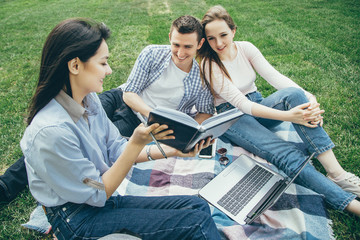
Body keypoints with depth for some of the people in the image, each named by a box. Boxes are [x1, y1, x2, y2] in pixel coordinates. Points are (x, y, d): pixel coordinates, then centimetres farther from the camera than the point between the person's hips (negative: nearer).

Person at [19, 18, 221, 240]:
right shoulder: (51, 131, -27)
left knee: (198, 205, -4)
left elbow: (116, 150, 2)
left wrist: (171, 151, -7)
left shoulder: (89, 100, -2)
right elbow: (97, 193, -18)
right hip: (78, 221, -7)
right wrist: (137, 144, -26)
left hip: (107, 199, 7)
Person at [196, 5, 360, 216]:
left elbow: (274, 76, -12)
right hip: (232, 117, -4)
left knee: (294, 94, -29)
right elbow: (240, 103, -22)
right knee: (287, 155, -30)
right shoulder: (208, 64, -15)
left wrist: (309, 98, -30)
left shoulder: (246, 48, 0)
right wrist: (287, 116, -32)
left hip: (257, 106, 5)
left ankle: (337, 173, -30)